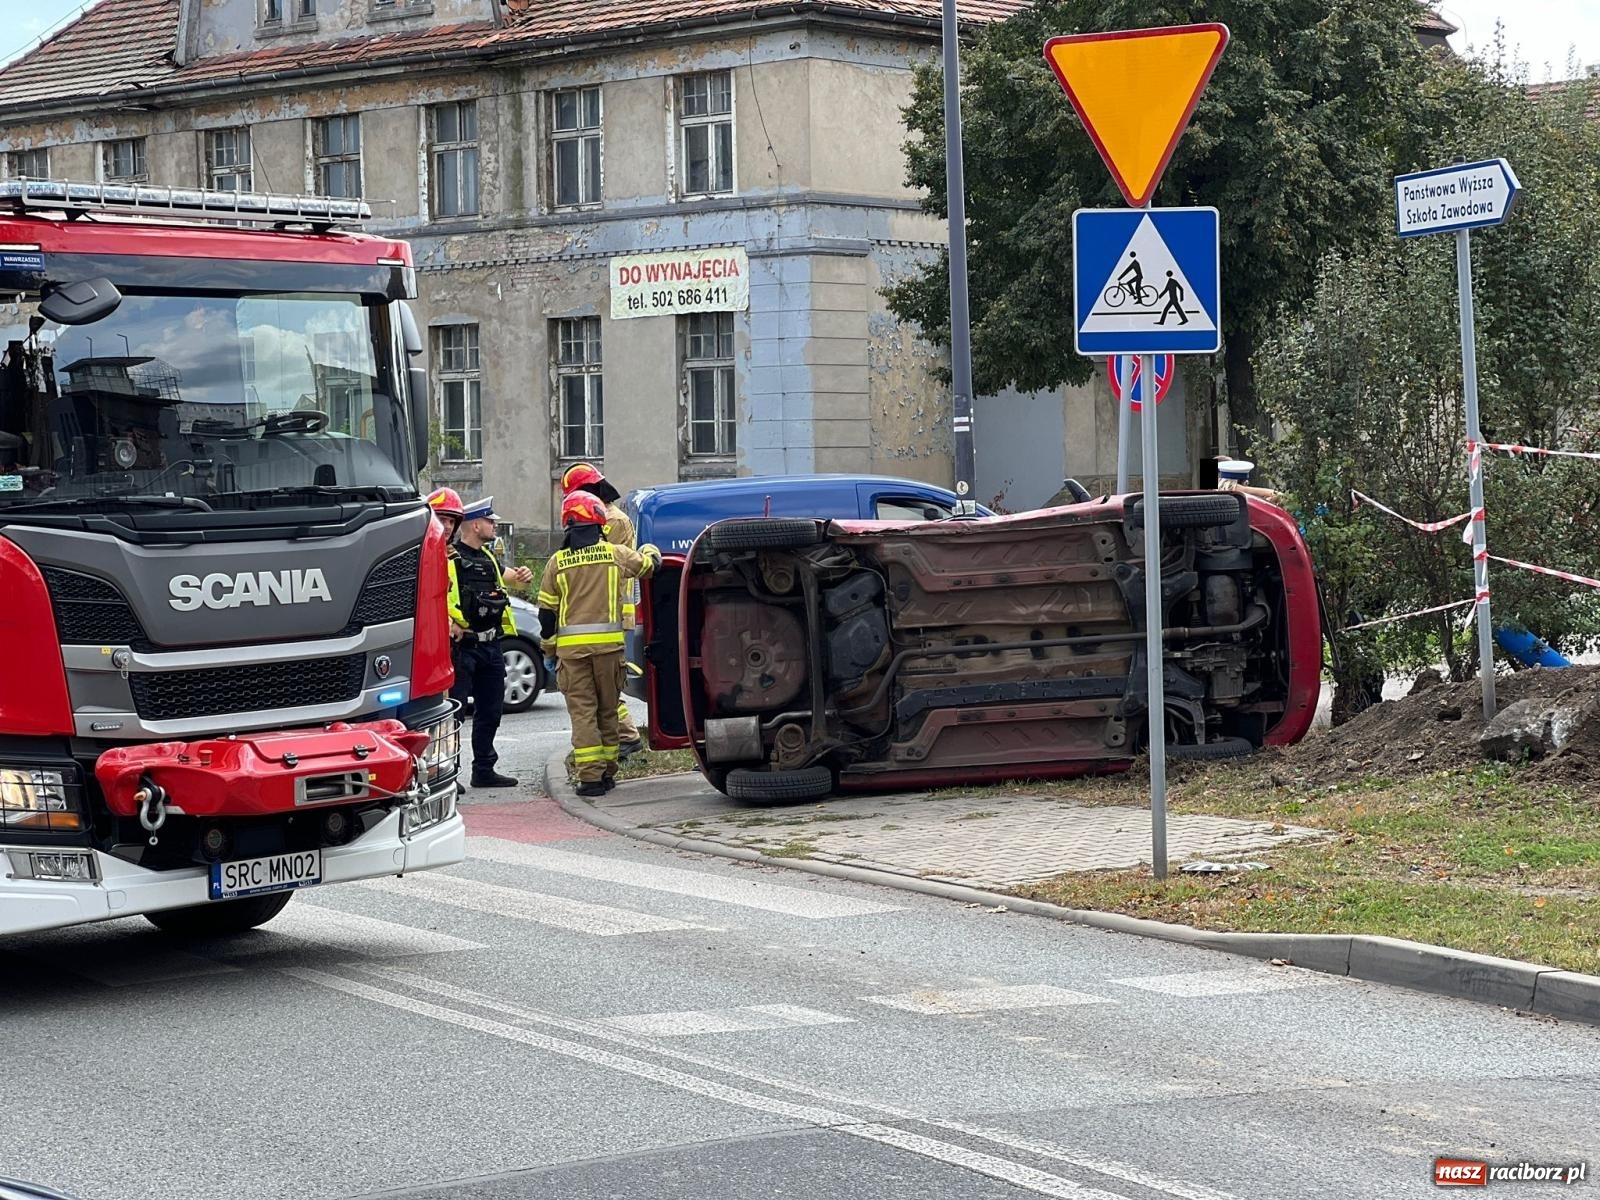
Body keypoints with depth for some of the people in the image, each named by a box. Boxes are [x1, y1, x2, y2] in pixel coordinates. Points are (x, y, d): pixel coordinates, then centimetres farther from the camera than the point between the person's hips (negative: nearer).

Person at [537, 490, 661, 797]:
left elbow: (546, 610, 5)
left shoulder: (558, 562, 1)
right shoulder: (615, 554, 1)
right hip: (608, 643, 0)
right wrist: (650, 550, 43)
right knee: (607, 708, 12)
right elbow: (649, 564, 19)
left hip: (571, 646, 0)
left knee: (582, 711, 1)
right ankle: (607, 772, 17)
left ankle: (591, 775, -7)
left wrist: (549, 644, 21)